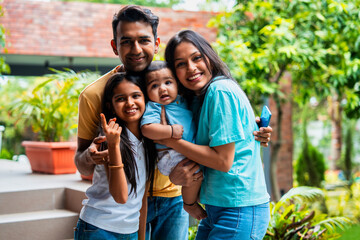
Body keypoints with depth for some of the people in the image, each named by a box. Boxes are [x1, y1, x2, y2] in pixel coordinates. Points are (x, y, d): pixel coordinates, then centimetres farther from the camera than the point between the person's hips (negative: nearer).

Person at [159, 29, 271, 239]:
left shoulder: (221, 91, -16)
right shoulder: (197, 99, 12)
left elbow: (223, 160, -19)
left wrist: (171, 141, -14)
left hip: (240, 211, -8)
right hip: (216, 207, 9)